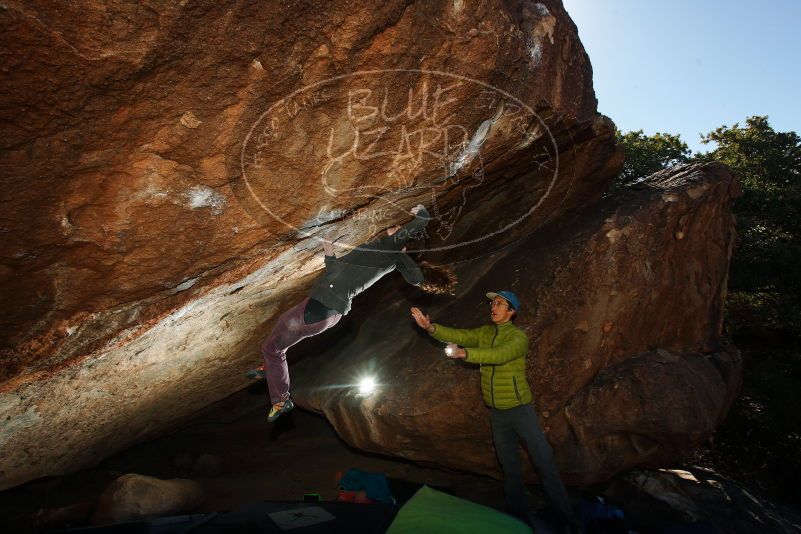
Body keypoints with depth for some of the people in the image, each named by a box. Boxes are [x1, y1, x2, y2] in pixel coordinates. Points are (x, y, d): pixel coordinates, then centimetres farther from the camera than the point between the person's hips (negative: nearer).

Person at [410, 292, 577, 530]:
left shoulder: (518, 336, -15)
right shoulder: (484, 333, 3)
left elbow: (499, 355, -32)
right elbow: (457, 335, -9)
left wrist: (464, 353, -42)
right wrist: (431, 327, -25)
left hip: (519, 409, -5)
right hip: (496, 412, 6)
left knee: (544, 462, 0)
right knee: (509, 465, 17)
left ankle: (566, 520, 13)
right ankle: (517, 514, 33)